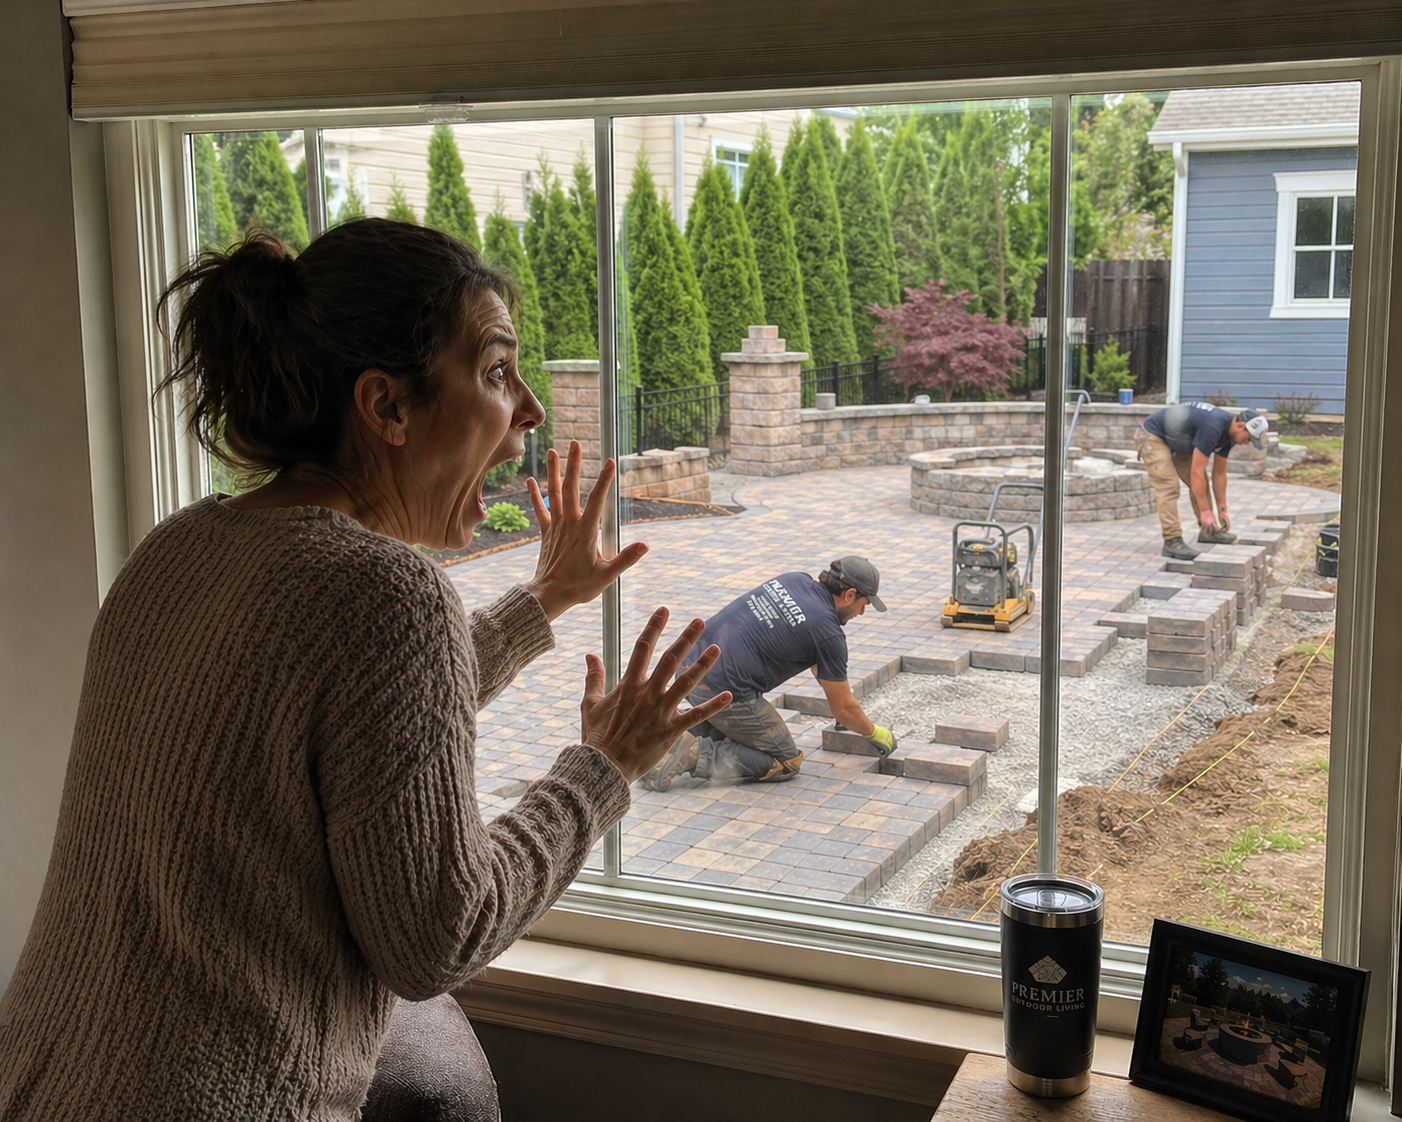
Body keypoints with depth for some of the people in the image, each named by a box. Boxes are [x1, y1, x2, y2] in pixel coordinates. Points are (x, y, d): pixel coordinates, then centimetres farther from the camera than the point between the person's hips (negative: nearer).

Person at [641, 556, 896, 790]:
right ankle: (692, 753, -8)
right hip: (722, 692, -8)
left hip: (689, 665, 9)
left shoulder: (793, 580, 13)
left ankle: (680, 734, 13)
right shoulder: (829, 634, -8)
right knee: (786, 764, 8)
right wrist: (875, 733, 21)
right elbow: (844, 709, 2)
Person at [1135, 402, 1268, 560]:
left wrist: (1222, 510, 7)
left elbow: (1219, 473, 8)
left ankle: (1208, 530, 21)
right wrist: (1205, 512, -27)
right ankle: (1172, 541, -20)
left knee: (1199, 482, 9)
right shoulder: (1212, 428, -32)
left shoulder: (1228, 431, -2)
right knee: (1168, 486, -21)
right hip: (1152, 436, -10)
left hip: (1175, 440, 10)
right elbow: (1197, 472, -31)